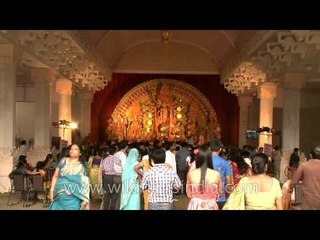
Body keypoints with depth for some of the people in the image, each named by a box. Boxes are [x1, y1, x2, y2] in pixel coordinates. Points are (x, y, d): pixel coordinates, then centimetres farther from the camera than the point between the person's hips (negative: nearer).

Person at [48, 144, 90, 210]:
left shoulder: (81, 166, 6)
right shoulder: (63, 161, 8)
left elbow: (85, 183, 5)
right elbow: (55, 176, 10)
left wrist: (85, 199, -2)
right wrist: (51, 190, 1)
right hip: (60, 196, 1)